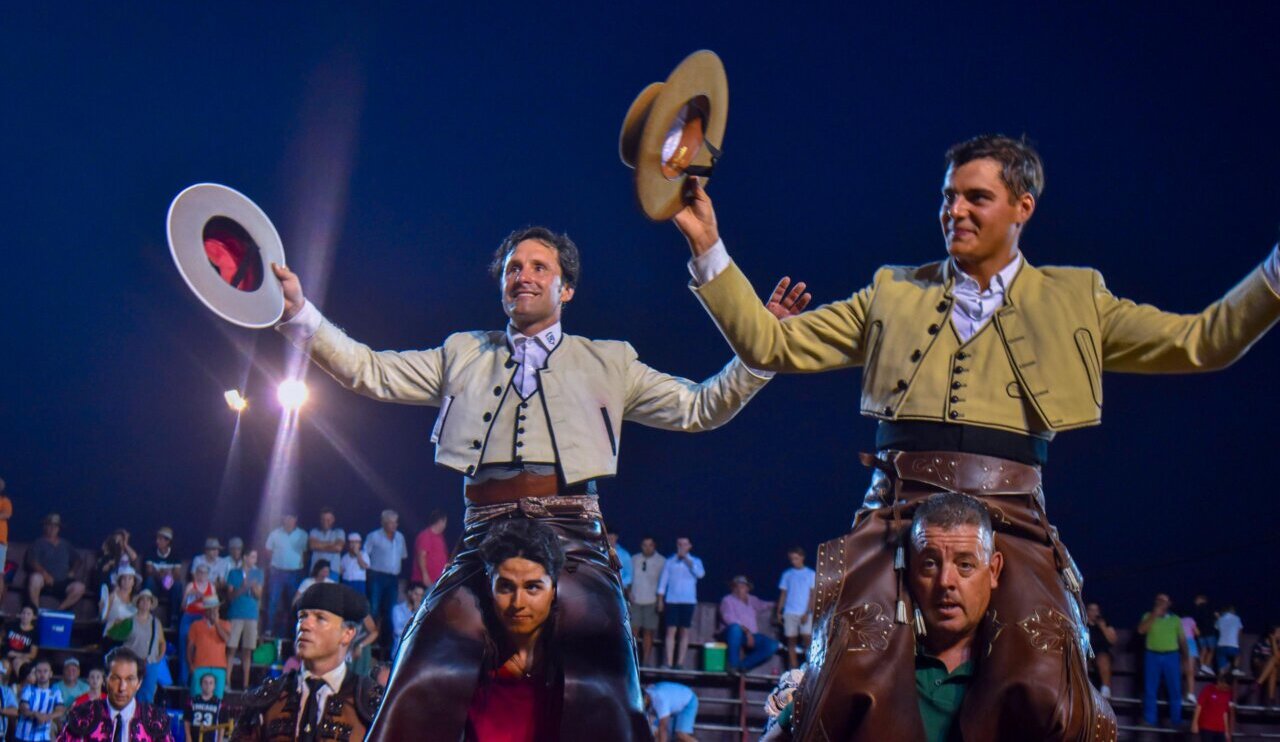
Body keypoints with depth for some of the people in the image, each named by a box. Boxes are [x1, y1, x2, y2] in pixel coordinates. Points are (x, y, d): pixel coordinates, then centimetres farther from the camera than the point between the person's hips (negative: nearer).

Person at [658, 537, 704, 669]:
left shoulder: (695, 561, 8)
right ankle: (669, 663, -8)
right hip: (672, 600, 0)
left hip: (688, 601, 0)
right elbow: (663, 580, 10)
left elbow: (701, 574, -12)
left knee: (684, 631, 1)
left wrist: (687, 560, -14)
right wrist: (660, 599, 4)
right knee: (671, 630, -6)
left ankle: (680, 662, 4)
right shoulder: (670, 561, 9)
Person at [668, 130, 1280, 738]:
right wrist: (707, 247, 7)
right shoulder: (894, 294, 19)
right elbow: (770, 343, 15)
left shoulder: (1071, 299, 17)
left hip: (1010, 520, 0)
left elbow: (1201, 342, 11)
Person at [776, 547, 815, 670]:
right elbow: (783, 594, 13)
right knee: (791, 640, 1)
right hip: (790, 613, 3)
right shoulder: (787, 574, 12)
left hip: (805, 613, -3)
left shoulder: (811, 574, 5)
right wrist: (779, 612, 5)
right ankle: (793, 668, 2)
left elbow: (812, 595, 0)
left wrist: (807, 613, -9)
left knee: (807, 638, -15)